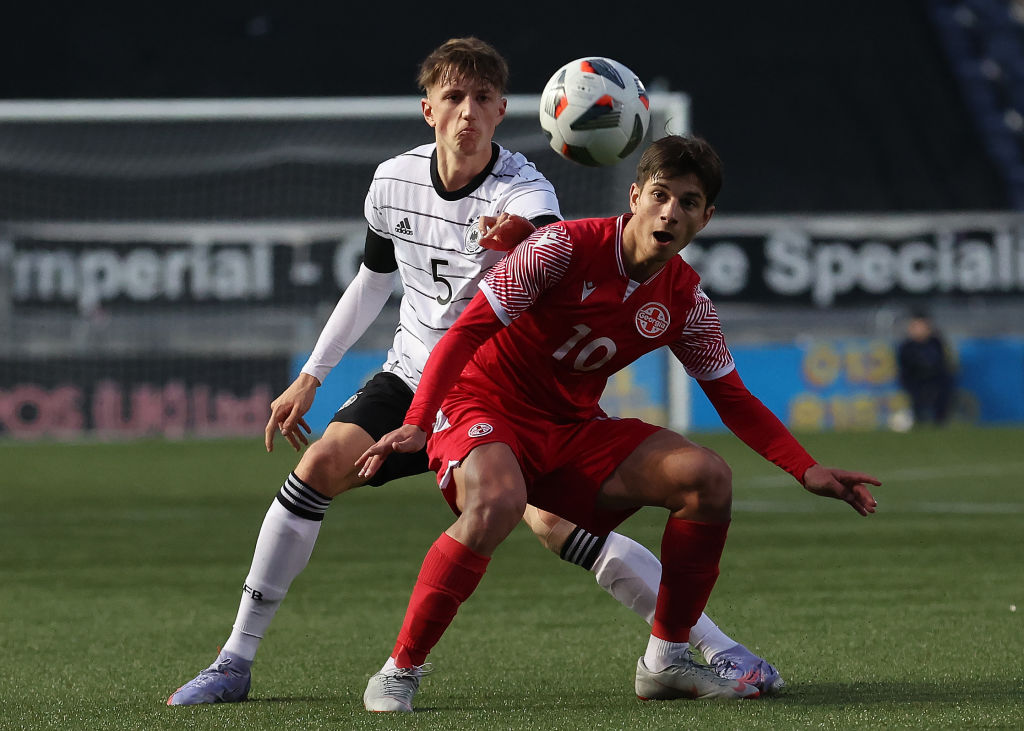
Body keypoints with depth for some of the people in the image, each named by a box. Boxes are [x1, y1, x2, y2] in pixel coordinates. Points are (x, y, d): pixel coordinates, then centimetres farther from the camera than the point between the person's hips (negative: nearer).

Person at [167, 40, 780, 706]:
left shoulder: (523, 193, -21)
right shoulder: (395, 182, -4)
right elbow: (373, 282, 14)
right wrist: (309, 379, 14)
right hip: (414, 375, 4)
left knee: (557, 522, -24)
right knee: (322, 464, -17)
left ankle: (719, 649, -15)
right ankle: (237, 662, -7)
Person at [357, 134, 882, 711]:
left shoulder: (687, 301, -2)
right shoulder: (566, 248, -18)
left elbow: (734, 400, 8)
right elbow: (467, 331, -19)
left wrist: (809, 470, -5)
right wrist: (417, 423, -31)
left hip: (573, 427, 6)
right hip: (484, 405, -6)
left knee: (708, 477, -12)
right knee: (496, 506, -39)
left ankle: (666, 661, 1)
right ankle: (400, 671, -25)